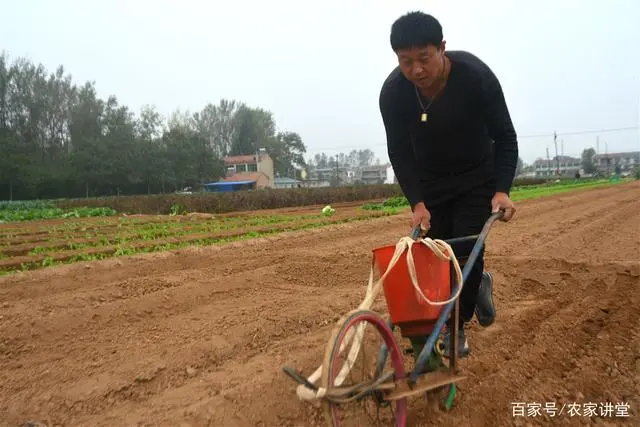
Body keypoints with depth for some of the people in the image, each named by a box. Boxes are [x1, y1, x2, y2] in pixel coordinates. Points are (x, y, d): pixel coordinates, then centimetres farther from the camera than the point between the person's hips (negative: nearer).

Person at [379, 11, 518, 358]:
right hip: (429, 183, 2)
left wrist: (502, 190, -27)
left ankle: (457, 326, 12)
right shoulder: (392, 92, -22)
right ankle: (477, 284, 27)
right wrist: (417, 202, -21)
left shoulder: (477, 76, -26)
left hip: (477, 178, -2)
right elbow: (399, 153, -13)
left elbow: (504, 137, -16)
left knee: (467, 252, -8)